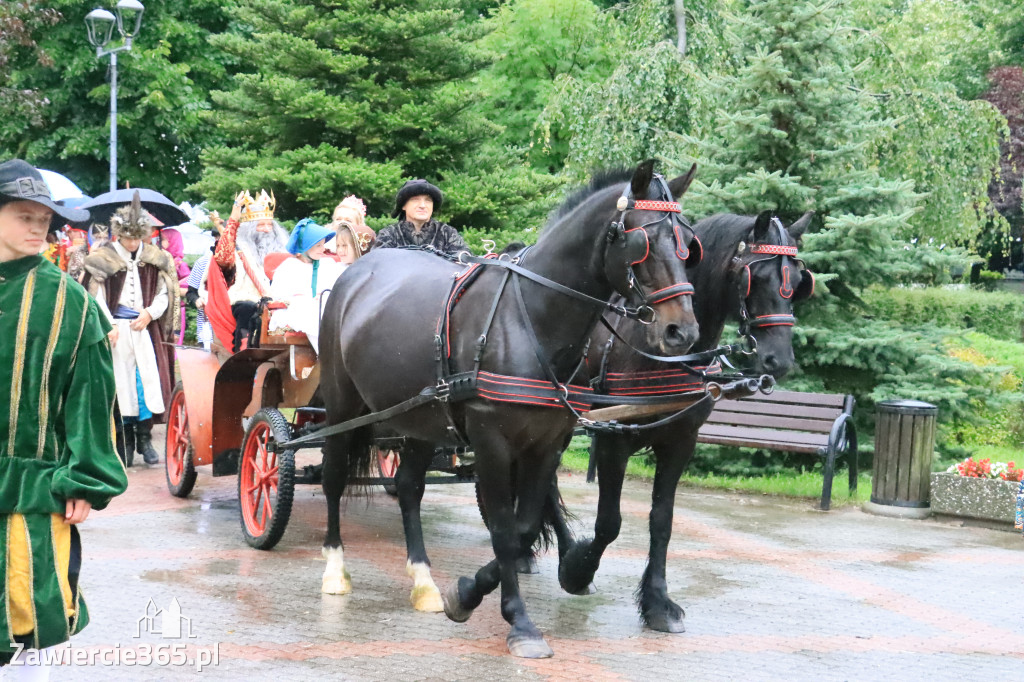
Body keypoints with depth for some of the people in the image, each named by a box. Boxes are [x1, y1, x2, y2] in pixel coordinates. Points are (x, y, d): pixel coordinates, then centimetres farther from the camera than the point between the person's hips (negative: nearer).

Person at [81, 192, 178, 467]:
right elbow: (97, 297, -2)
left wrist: (150, 313, -7)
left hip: (147, 328, 2)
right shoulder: (103, 259, 0)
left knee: (149, 379, -4)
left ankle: (145, 438, 4)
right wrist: (109, 326, -12)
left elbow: (164, 294, 10)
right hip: (117, 330, -2)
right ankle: (125, 441, 9)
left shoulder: (156, 259, 7)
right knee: (122, 382, 1)